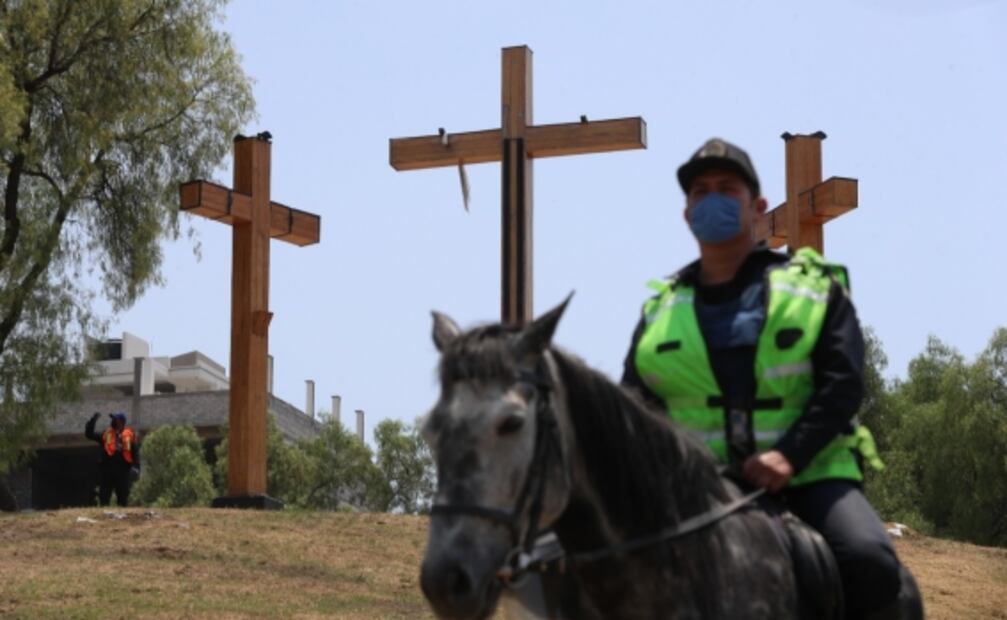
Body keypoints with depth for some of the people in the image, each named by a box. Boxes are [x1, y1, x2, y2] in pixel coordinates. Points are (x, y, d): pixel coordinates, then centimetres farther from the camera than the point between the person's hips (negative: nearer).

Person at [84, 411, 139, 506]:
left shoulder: (130, 435, 6)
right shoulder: (106, 434, 11)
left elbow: (135, 452, 2)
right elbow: (89, 434, 10)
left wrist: (135, 467, -10)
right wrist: (93, 420, 0)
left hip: (123, 470, -1)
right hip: (107, 468, 1)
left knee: (123, 499, 5)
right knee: (104, 498, 1)